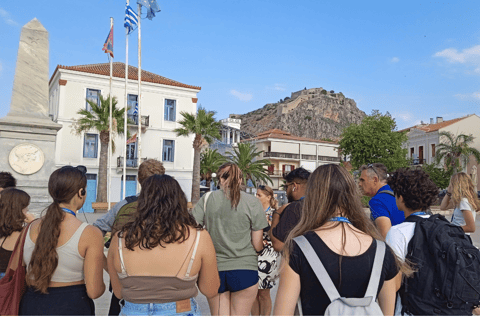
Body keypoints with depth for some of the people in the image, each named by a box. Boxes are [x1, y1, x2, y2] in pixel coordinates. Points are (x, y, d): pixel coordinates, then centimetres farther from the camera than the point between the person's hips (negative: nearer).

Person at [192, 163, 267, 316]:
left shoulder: (207, 198, 0)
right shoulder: (253, 202, -3)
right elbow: (257, 246, -5)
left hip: (214, 270, 1)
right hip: (245, 269, -1)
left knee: (218, 316, 15)